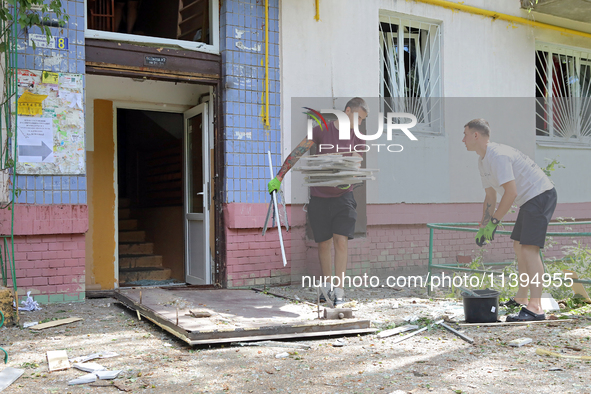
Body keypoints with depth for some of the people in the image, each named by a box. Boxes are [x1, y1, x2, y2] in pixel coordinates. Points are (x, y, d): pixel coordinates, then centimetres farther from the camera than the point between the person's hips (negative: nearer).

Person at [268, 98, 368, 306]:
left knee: (341, 240, -10)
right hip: (319, 197, -2)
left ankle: (339, 289, -7)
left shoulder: (356, 137, 6)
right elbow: (296, 153, -4)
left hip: (343, 196, 2)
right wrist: (278, 177, -6)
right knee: (324, 243, 5)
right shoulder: (322, 130, -6)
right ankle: (326, 283, 22)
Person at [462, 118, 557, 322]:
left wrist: (494, 222, -20)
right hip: (529, 200, 11)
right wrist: (483, 226, 13)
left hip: (541, 195, -11)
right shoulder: (482, 161, 13)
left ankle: (535, 308, -22)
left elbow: (510, 193, -25)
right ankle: (521, 299, 26)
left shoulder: (498, 155, -21)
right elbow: (490, 197, 18)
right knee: (519, 246, 16)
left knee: (529, 248, -18)